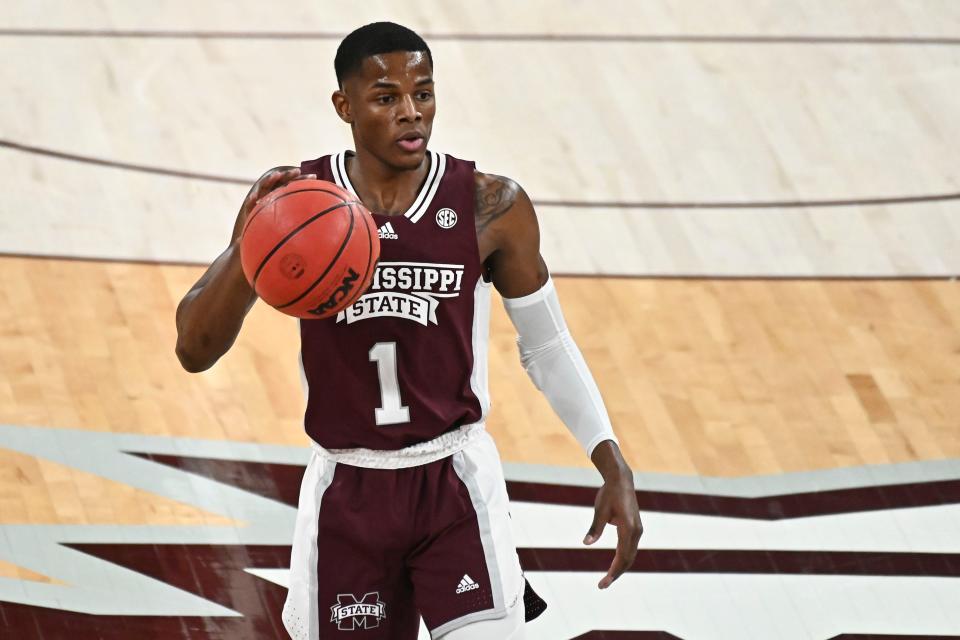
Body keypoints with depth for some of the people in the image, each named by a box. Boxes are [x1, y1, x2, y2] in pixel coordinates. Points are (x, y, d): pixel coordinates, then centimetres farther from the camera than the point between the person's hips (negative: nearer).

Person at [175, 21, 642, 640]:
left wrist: (614, 469, -3)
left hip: (455, 482, -1)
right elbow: (195, 349, -12)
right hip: (346, 492, 1)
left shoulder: (492, 207, -7)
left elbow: (548, 347, 6)